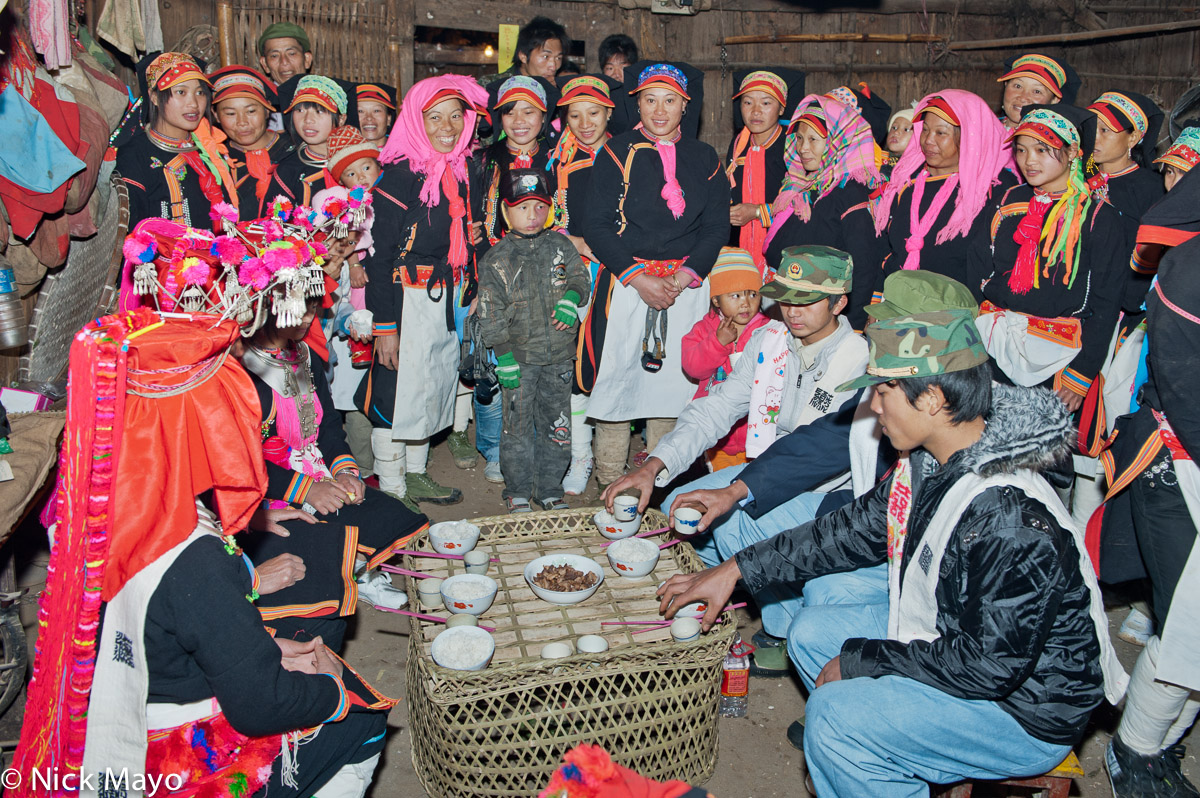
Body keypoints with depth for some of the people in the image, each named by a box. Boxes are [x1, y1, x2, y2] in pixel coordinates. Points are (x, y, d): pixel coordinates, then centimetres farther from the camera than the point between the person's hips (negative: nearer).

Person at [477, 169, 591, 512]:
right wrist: (503, 355, -9)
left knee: (557, 425, 9)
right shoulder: (497, 259, -3)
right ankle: (518, 491, 20)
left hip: (559, 355, 3)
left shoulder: (560, 245, 5)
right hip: (519, 355, -2)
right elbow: (490, 314, -4)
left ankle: (549, 488, 24)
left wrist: (572, 297, -13)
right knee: (518, 425, 4)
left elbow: (580, 276, 10)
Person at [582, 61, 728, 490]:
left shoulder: (704, 159, 11)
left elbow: (717, 228, 6)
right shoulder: (617, 153, 2)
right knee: (616, 377, -1)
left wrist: (683, 277, -9)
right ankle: (609, 483, 13)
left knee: (674, 381, 4)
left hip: (686, 286, 2)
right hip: (625, 283, -2)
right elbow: (597, 227, -4)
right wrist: (639, 278, -12)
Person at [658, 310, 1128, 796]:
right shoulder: (928, 461, -6)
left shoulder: (1013, 522, -34)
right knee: (810, 633, 10)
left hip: (1029, 708, -9)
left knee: (836, 714, -22)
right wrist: (738, 569, 3)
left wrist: (860, 660, -19)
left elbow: (988, 665, -30)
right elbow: (856, 528, 5)